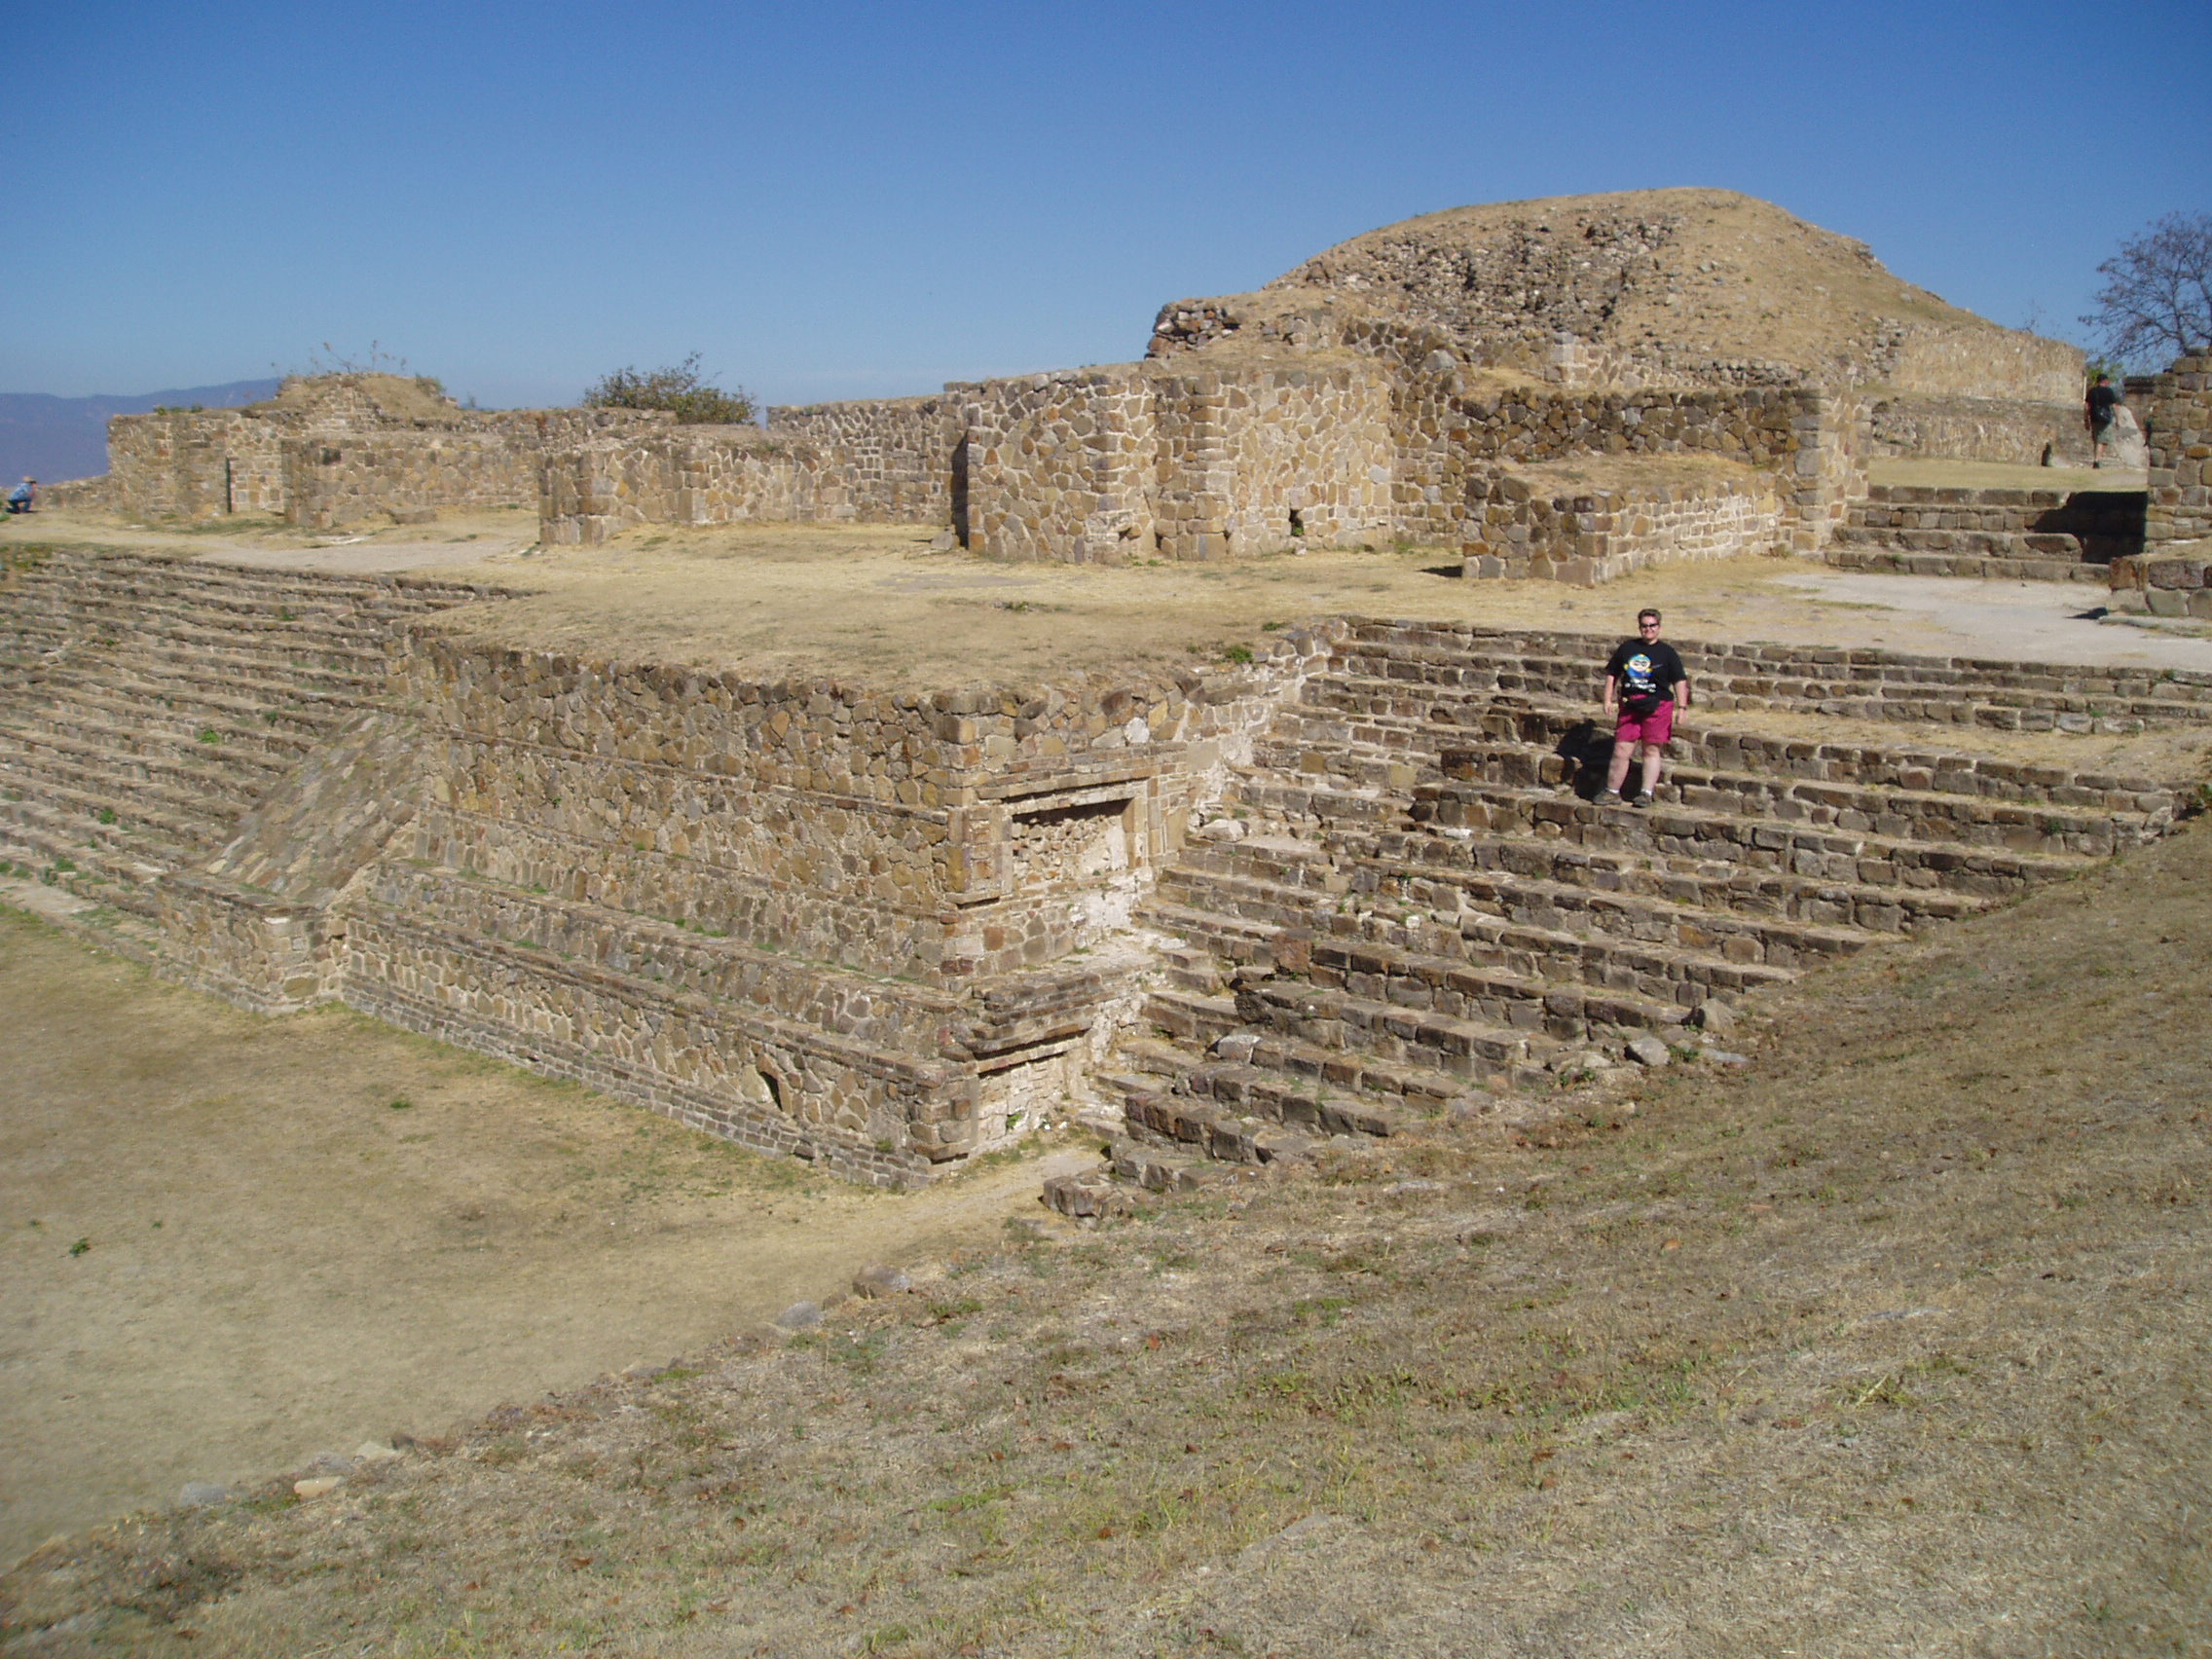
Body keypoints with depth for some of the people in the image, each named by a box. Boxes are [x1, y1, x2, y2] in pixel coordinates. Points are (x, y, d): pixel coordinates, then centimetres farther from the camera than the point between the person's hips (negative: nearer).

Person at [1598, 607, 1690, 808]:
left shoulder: (1667, 652, 2)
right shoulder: (1626, 648, 9)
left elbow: (1680, 680, 2)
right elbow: (1612, 675, 16)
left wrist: (1681, 707, -6)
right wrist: (1608, 701, 9)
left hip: (1657, 706, -2)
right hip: (1629, 706, 2)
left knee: (1651, 750, 1)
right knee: (1621, 750, 0)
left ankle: (1647, 793, 6)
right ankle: (1612, 793, 8)